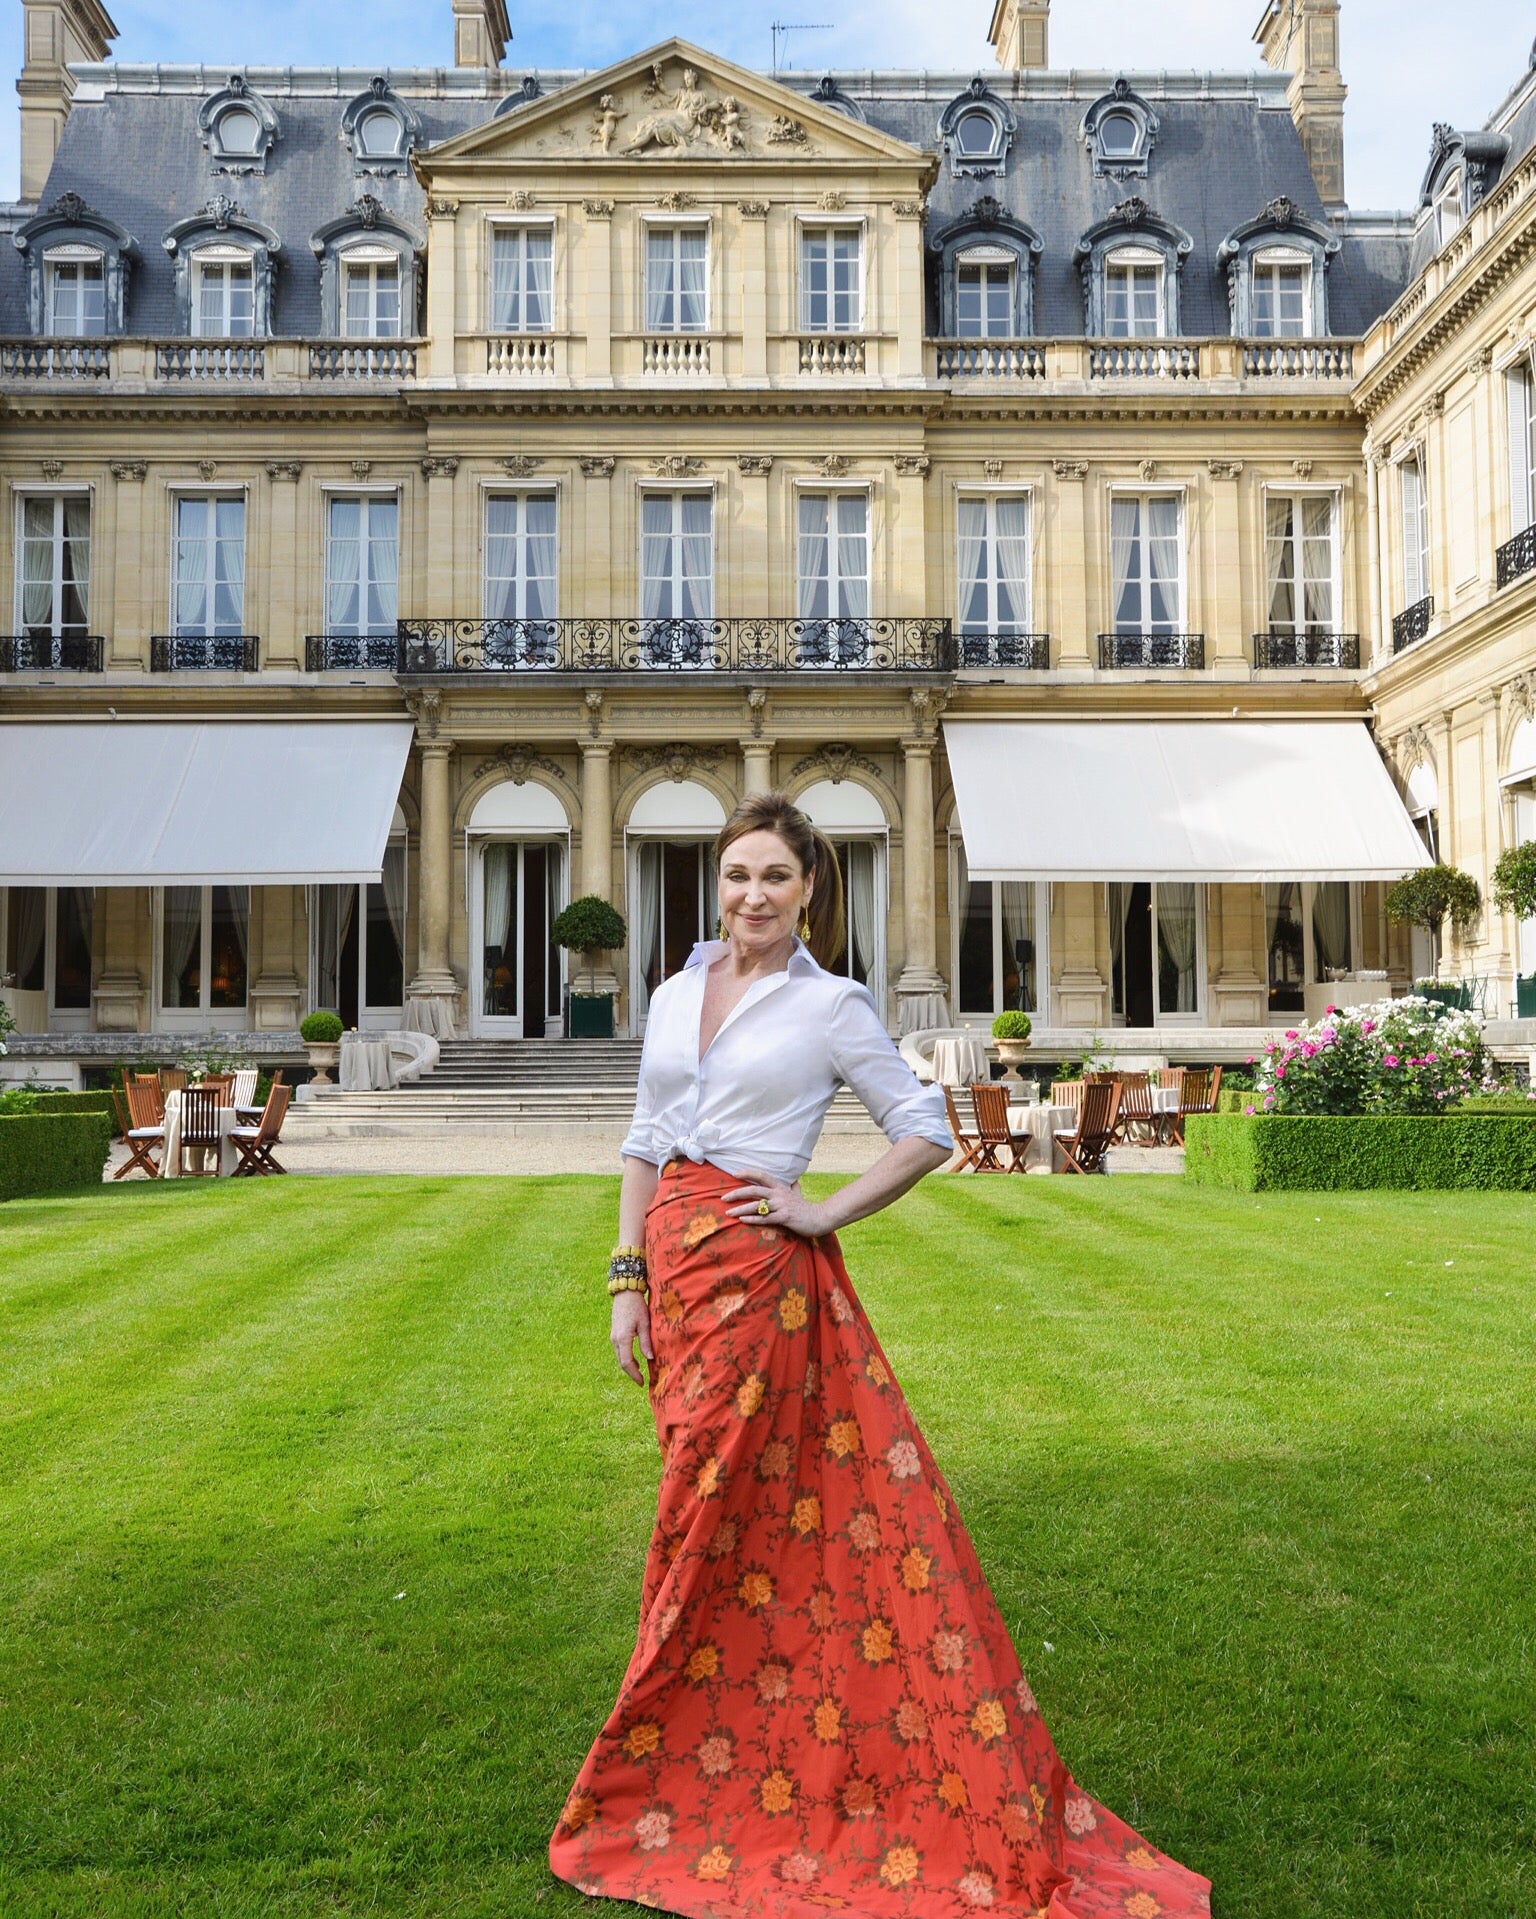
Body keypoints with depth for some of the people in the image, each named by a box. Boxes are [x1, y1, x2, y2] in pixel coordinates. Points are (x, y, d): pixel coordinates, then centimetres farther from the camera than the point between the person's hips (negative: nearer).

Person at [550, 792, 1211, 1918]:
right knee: (712, 1517, 12)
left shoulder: (831, 1005, -4)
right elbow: (644, 1146, 12)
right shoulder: (674, 997, 11)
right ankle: (710, 1768, 26)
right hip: (674, 1263, 5)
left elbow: (925, 1134, -1)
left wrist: (826, 1214, -8)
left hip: (759, 1273, -5)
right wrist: (627, 1283, 6)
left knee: (718, 1518, 1)